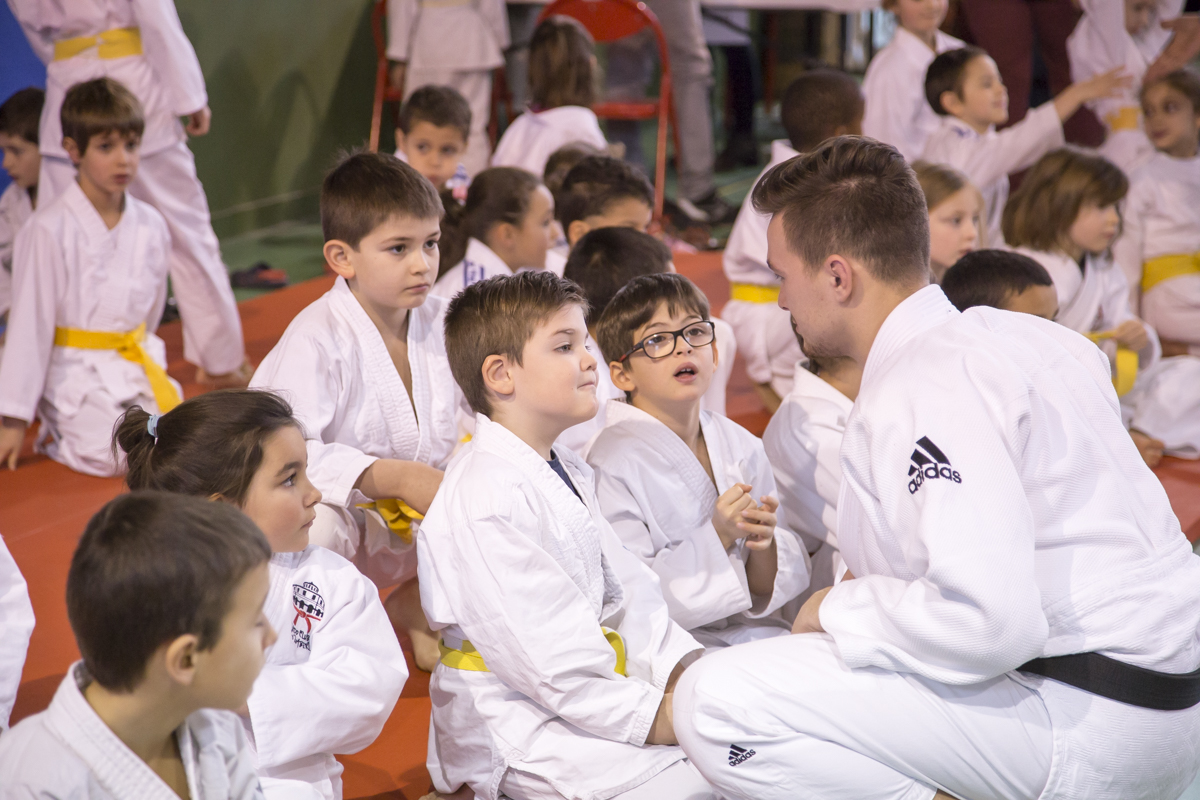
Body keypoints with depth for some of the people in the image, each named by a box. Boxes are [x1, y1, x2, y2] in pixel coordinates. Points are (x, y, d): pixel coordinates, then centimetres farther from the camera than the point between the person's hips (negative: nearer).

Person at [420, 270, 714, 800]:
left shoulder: (568, 472, 14)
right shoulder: (484, 501, -20)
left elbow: (625, 589, 10)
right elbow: (545, 658, -23)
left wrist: (686, 667, -5)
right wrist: (654, 717, -21)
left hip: (592, 694, 10)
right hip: (517, 733, -9)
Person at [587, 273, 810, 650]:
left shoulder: (743, 446, 7)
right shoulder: (613, 462, -10)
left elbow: (766, 590, 8)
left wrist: (764, 543, -14)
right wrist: (716, 537, -21)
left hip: (756, 633, 5)